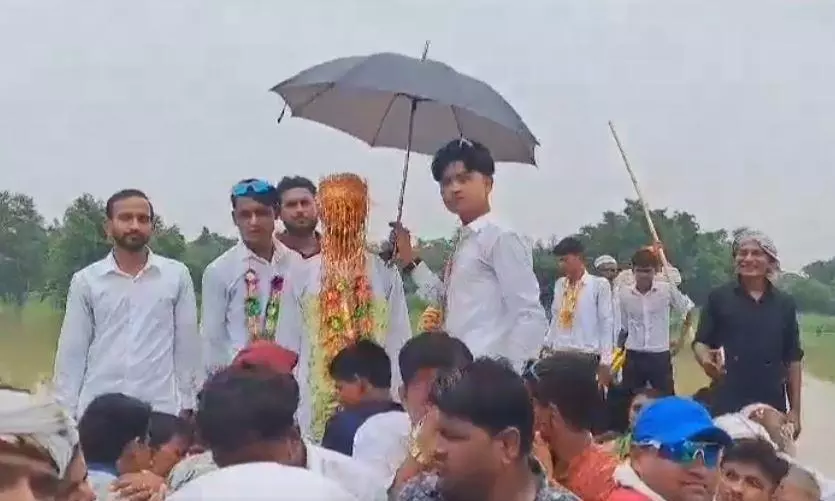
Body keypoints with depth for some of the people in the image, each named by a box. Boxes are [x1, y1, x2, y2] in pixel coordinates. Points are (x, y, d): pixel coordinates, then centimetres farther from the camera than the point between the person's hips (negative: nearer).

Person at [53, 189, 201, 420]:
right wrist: (66, 411, 3)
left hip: (160, 409, 0)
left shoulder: (177, 275, 2)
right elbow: (72, 350, 5)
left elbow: (186, 344, 5)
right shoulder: (85, 280, 3)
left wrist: (186, 404, 5)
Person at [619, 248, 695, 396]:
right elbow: (621, 327, 8)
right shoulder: (623, 294, -1)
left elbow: (689, 310, 12)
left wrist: (681, 339, 9)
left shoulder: (668, 289, -4)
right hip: (633, 357, 1)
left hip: (660, 356, -1)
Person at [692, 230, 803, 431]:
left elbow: (793, 360, 11)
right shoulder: (718, 297, 3)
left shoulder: (785, 303, 9)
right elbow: (700, 342, 3)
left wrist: (795, 410, 7)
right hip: (726, 405, -2)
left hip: (771, 406, 2)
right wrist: (706, 360, -21)